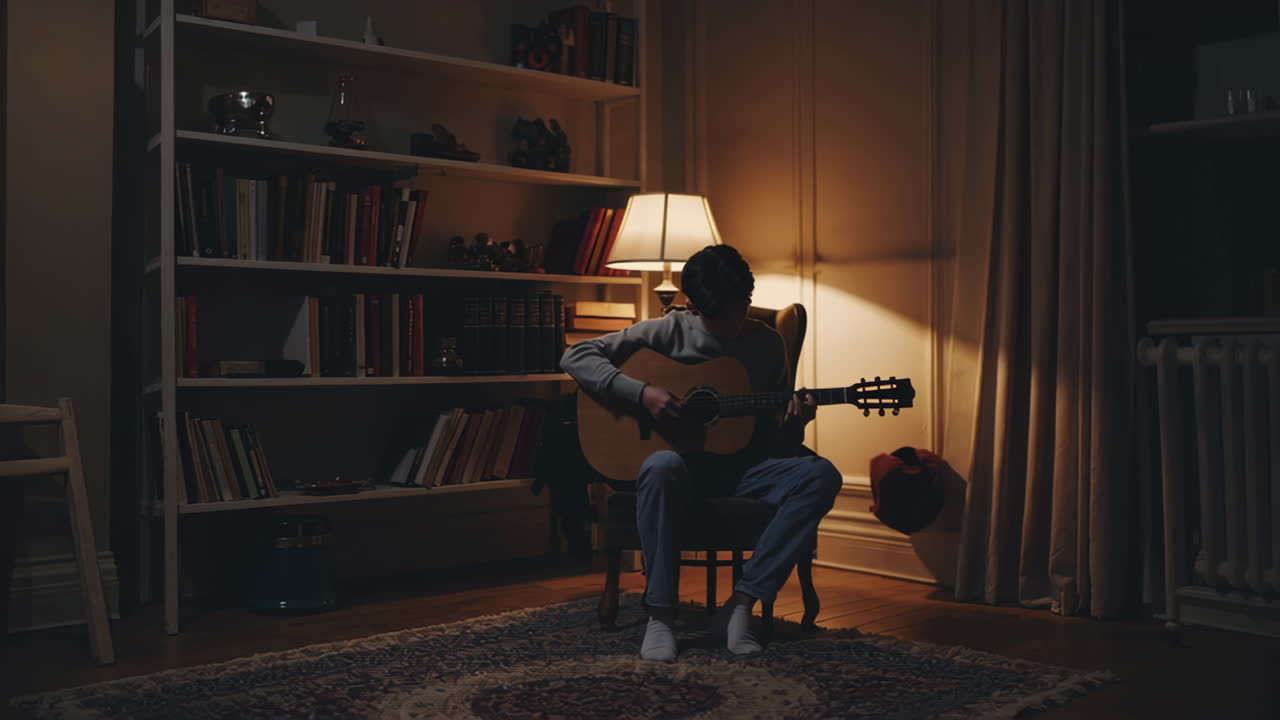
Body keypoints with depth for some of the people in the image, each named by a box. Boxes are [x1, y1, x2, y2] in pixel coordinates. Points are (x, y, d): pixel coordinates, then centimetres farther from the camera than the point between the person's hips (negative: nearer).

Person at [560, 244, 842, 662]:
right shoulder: (669, 332, -1)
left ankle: (741, 604, -24)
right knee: (662, 466, -39)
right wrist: (641, 393, -19)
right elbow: (576, 357, -7)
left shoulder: (768, 343, 8)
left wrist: (794, 422, -13)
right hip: (684, 464, -3)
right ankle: (660, 615, -27)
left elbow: (780, 445, 12)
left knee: (821, 475, -24)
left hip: (743, 468, 3)